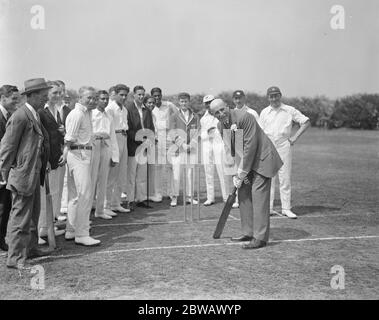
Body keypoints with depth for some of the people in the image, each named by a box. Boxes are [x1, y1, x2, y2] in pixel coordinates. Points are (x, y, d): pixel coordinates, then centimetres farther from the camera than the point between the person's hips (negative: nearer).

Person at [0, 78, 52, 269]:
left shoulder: (34, 115, 12)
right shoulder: (20, 117, -18)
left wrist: (44, 164, 16)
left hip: (34, 174, 10)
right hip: (22, 174, -10)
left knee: (33, 213, 19)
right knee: (20, 216, -2)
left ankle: (31, 248, 33)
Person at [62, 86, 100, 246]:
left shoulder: (86, 113, 19)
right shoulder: (77, 114, -12)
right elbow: (69, 139, -13)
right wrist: (65, 155, -12)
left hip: (84, 154, 10)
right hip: (78, 154, -10)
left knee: (76, 195, 14)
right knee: (85, 194, -11)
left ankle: (71, 231, 23)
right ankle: (81, 234, -7)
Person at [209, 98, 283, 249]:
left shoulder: (244, 117, -22)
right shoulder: (222, 125, 3)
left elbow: (250, 145, -23)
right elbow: (231, 150, 7)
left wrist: (242, 173, -19)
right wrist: (237, 173, -4)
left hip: (261, 158, -8)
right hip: (245, 161, 8)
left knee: (258, 195, -12)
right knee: (243, 194, 8)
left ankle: (260, 238, -8)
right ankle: (248, 232, 19)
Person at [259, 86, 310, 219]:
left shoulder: (290, 110, 4)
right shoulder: (264, 112, 10)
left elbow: (306, 122, 6)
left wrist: (295, 137, -2)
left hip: (284, 146, -1)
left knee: (285, 178, -1)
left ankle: (286, 208, 4)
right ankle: (268, 207, 7)